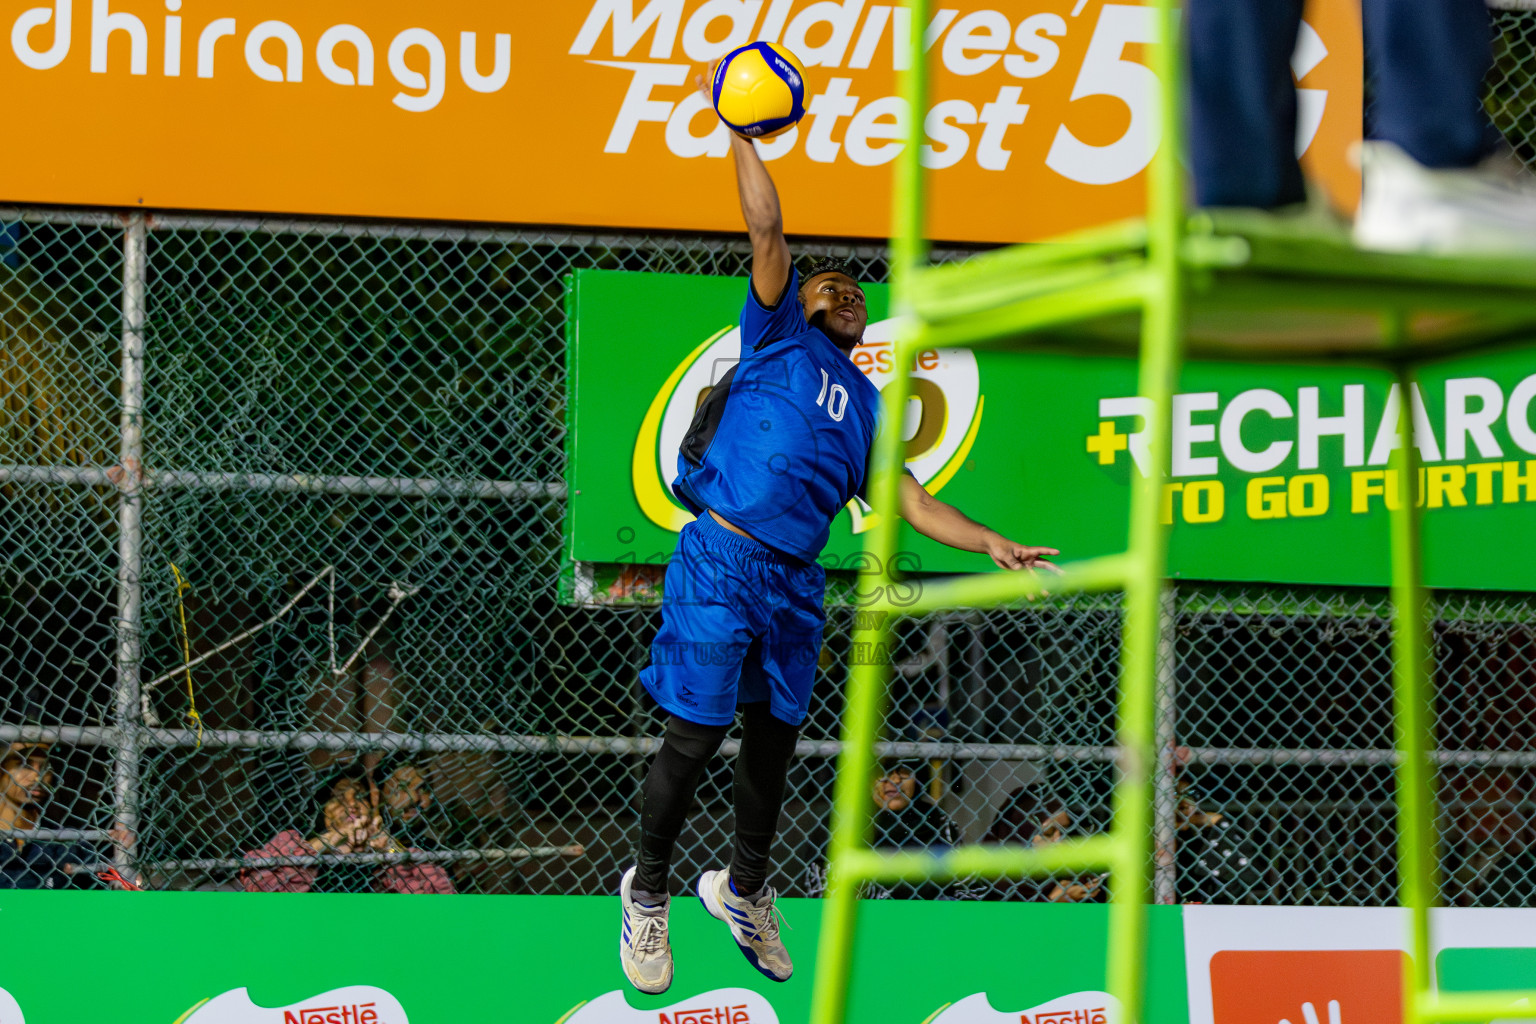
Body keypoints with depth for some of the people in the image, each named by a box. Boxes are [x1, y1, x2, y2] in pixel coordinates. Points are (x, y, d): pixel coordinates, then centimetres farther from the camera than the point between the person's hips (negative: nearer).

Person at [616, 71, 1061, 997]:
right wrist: (743, 136, -5)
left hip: (795, 583, 5)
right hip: (721, 562, -5)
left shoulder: (865, 403, 21)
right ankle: (648, 892, 11)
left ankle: (746, 889, 31)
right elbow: (768, 232, -2)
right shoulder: (779, 336, 8)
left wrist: (990, 543, 6)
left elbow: (910, 503, 17)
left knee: (773, 743, 12)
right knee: (694, 738, -5)